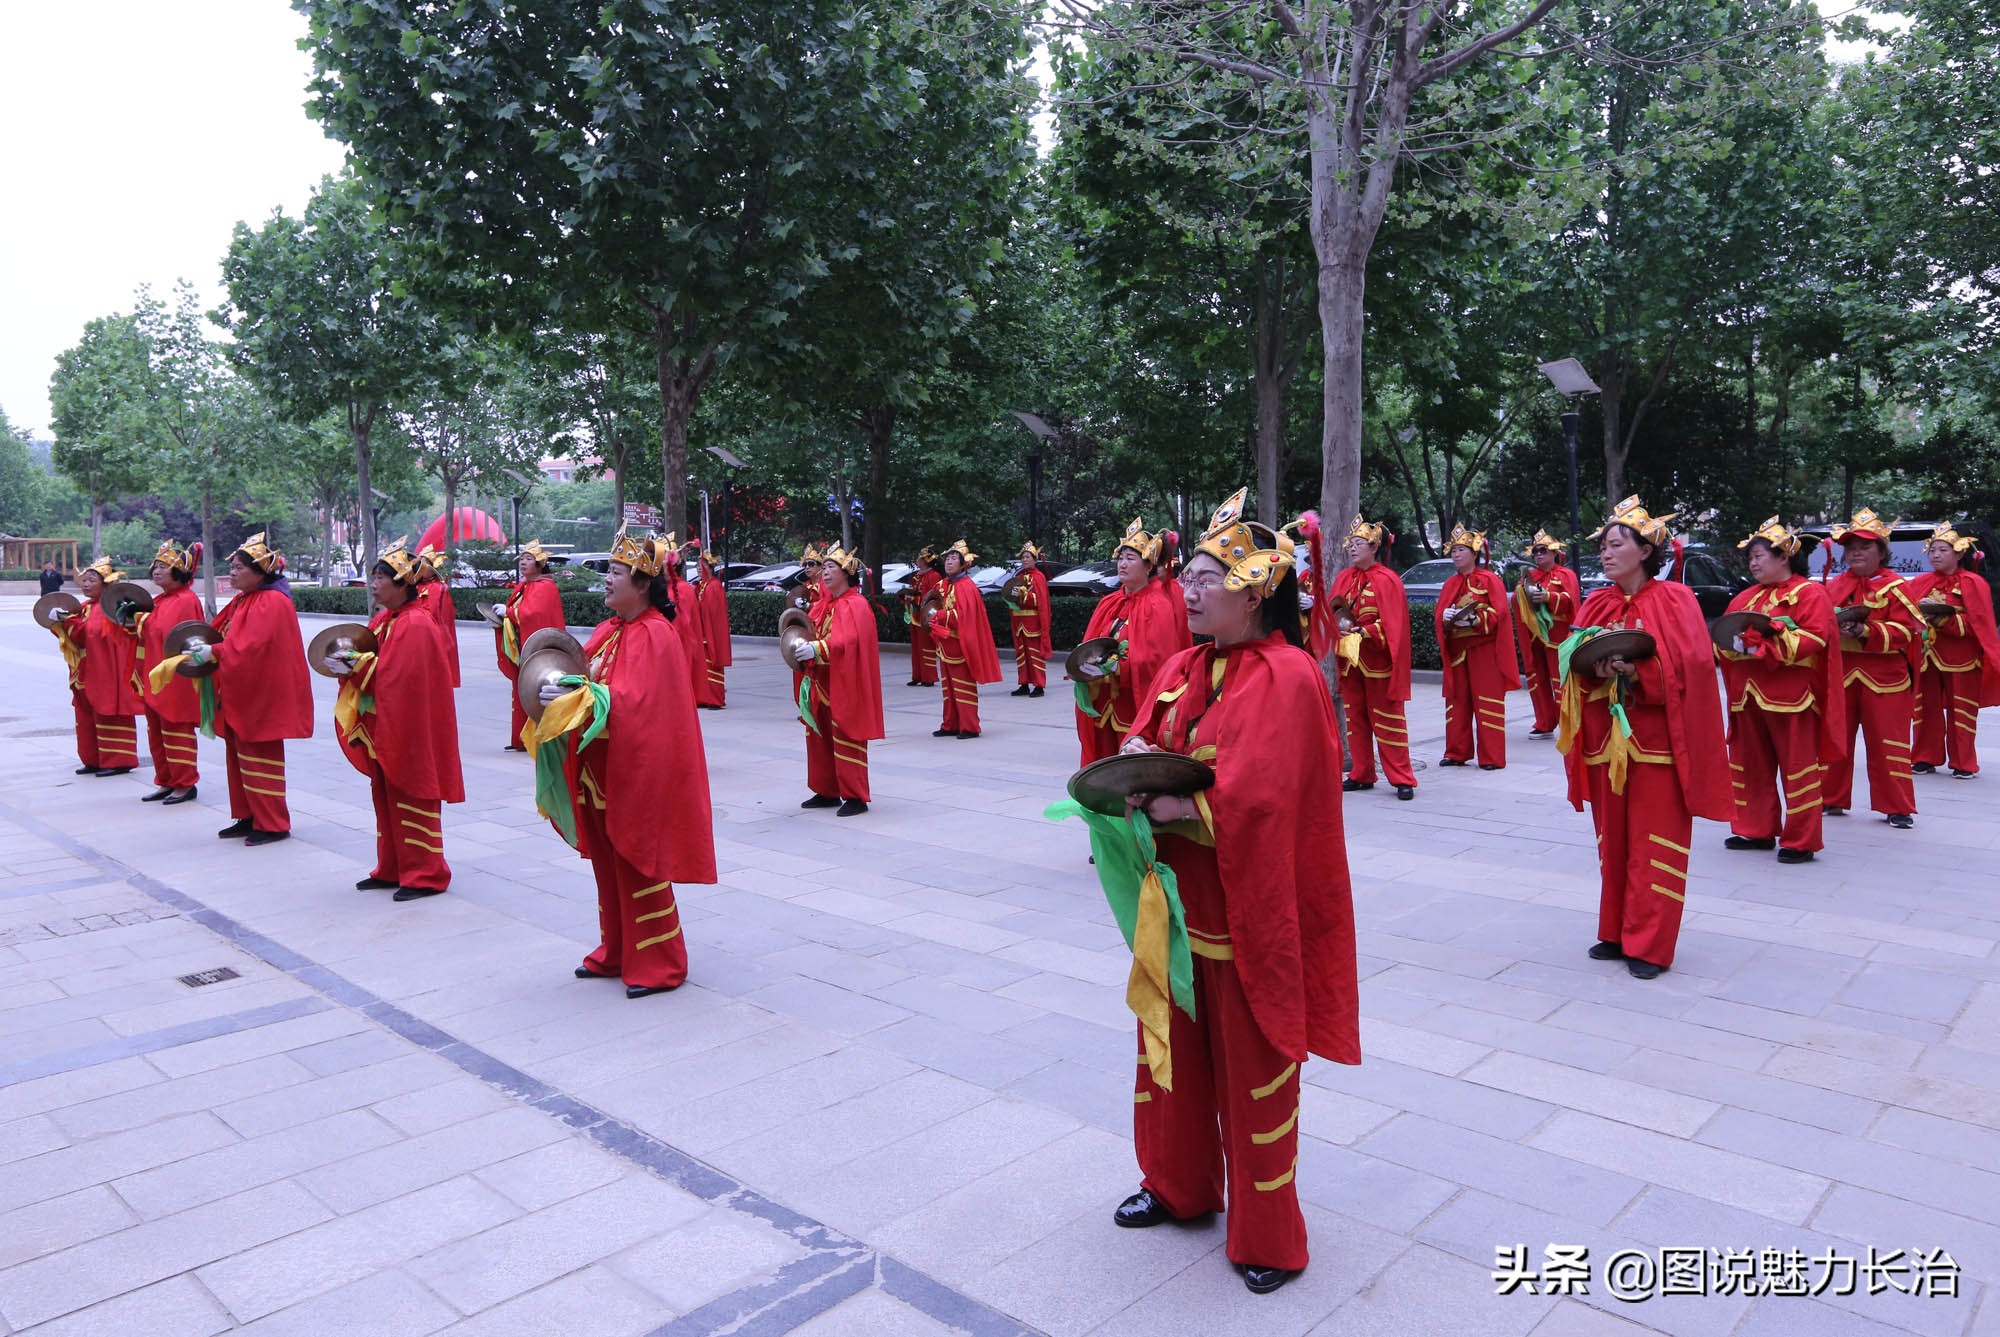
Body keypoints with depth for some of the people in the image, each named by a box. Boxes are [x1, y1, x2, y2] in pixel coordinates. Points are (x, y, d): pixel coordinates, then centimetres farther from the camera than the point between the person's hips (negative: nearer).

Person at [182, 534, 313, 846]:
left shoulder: (272, 602, -15)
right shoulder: (241, 601, 15)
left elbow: (252, 644, -25)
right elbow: (223, 635, 18)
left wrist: (214, 653, -22)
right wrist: (204, 648, 0)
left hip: (260, 697, -10)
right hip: (239, 696, 10)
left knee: (259, 759, -5)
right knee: (238, 756, 14)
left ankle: (273, 824, 3)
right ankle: (247, 817, 23)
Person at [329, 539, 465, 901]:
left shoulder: (416, 625, -18)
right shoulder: (383, 620, 11)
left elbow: (398, 675, -24)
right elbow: (374, 663, 13)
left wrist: (360, 666, -16)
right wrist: (351, 664, -7)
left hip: (409, 730, -9)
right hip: (382, 728, 9)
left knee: (411, 799, -2)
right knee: (385, 796, 15)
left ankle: (425, 875, 7)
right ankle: (392, 869, 25)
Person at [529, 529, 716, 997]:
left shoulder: (655, 636, -16)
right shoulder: (608, 631, 11)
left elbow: (630, 701, -24)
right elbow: (587, 682, 15)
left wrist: (573, 702, -27)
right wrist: (560, 693, -4)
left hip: (636, 772, -9)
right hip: (601, 771, 9)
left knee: (639, 865, -1)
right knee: (608, 863, 15)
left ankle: (659, 964, 11)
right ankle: (617, 953, 28)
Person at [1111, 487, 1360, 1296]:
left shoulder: (1287, 678, -18)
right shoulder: (1185, 668, 6)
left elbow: (1252, 801, -25)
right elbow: (1145, 741, 11)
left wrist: (1172, 806, -18)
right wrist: (1136, 753, -11)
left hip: (1247, 905, -7)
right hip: (1177, 896, 7)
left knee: (1252, 1064, 6)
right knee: (1172, 1046, 19)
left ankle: (1268, 1237, 24)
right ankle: (1178, 1184, 40)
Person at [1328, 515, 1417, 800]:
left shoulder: (1387, 580, -9)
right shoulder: (1344, 578, 8)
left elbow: (1392, 625, -13)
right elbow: (1331, 611, 11)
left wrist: (1361, 633, -20)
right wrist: (1340, 627, -9)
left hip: (1378, 661, -6)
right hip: (1350, 659, 6)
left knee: (1387, 720, -3)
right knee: (1355, 718, 10)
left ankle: (1402, 779, 3)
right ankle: (1362, 774, 19)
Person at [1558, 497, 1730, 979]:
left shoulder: (1675, 600, -4)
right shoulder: (1595, 605, 9)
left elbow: (1691, 666, -13)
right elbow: (1573, 665, 4)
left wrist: (1635, 671, -25)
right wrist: (1595, 670, -17)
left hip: (1657, 739, -5)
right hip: (1605, 737, 5)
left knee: (1655, 844, -1)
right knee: (1611, 840, 10)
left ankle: (1649, 946, 7)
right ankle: (1616, 933, 22)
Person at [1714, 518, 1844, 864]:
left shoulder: (1809, 594, -4)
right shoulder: (1746, 598, 16)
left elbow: (1813, 640, -17)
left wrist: (1758, 641, -22)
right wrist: (1732, 643, -9)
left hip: (1790, 696, -7)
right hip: (1748, 694, 7)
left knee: (1796, 768, -1)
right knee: (1750, 766, 11)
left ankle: (1801, 841, 7)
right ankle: (1756, 830, 22)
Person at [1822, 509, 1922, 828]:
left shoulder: (1895, 586, -3)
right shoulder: (1835, 585, 10)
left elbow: (1905, 631, -9)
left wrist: (1868, 631, -23)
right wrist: (1835, 626, -8)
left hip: (1883, 678, -4)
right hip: (1840, 673, 4)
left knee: (1887, 742, -1)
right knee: (1834, 739, 9)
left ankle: (1897, 807, 8)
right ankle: (1832, 799, 20)